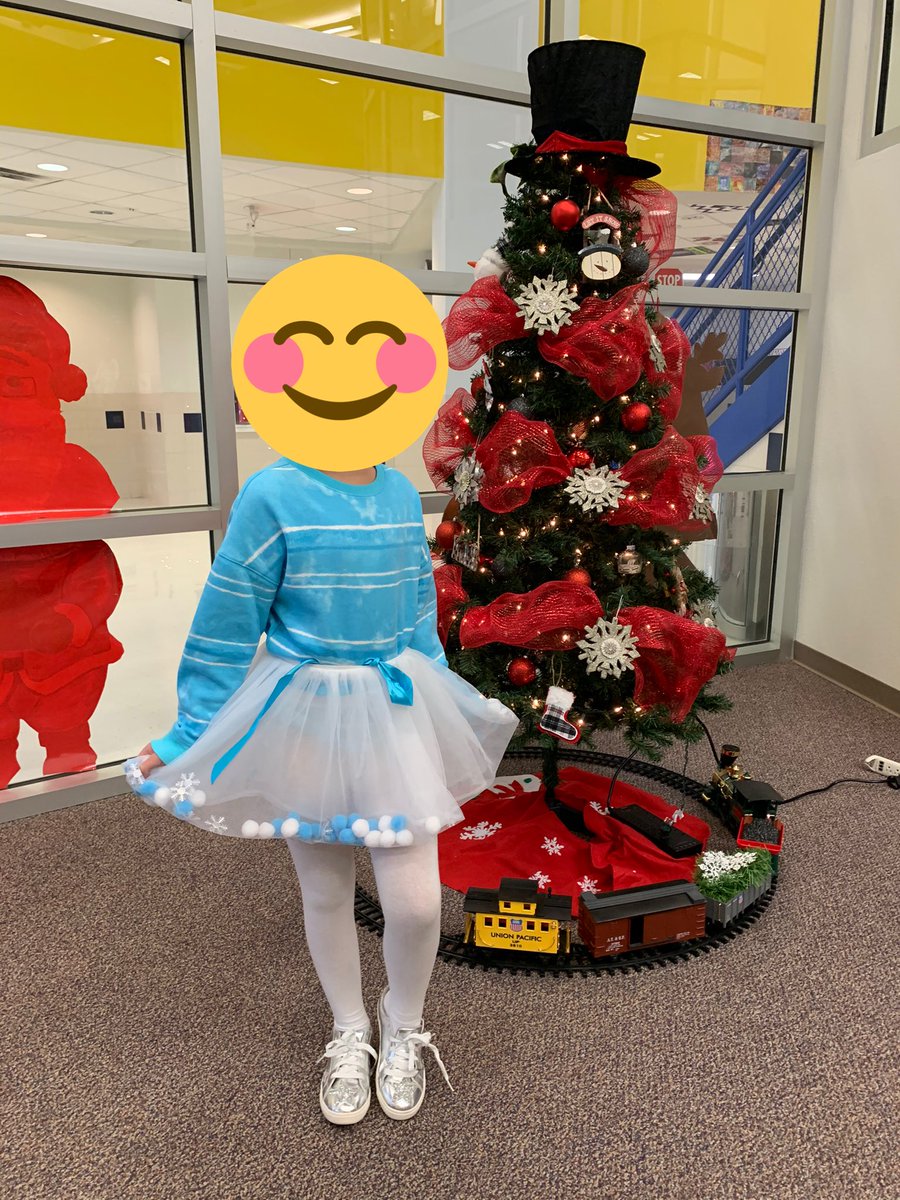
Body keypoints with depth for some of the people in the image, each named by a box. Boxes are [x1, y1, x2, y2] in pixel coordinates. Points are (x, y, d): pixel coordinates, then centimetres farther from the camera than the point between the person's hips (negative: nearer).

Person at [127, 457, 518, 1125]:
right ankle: (350, 1034, 43)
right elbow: (226, 623, -9)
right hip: (306, 718, -2)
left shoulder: (403, 494, 0)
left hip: (397, 711, 3)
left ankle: (404, 1029, 33)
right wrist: (189, 735, -2)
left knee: (415, 901, 0)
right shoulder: (274, 494, -14)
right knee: (326, 894, 14)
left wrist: (460, 709, 21)